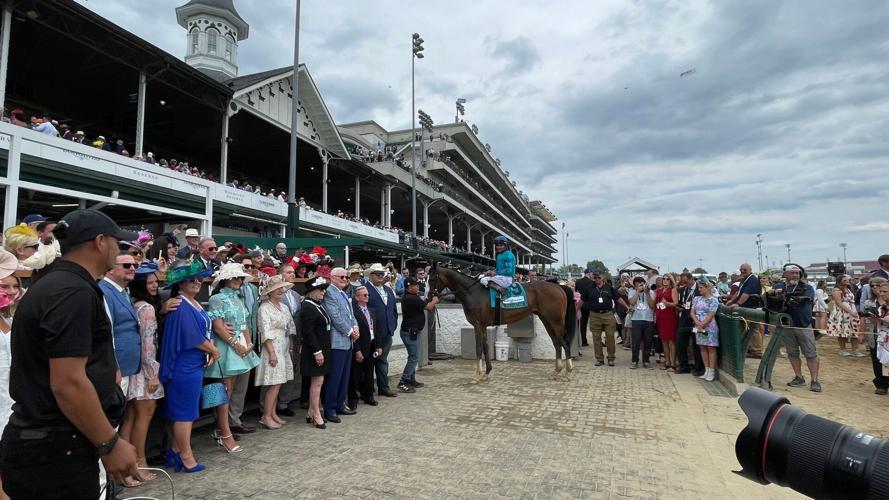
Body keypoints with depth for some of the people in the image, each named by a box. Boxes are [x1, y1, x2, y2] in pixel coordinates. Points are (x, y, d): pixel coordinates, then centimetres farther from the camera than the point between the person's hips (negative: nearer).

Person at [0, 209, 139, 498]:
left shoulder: (51, 284, 13)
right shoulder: (75, 292, -20)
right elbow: (67, 383, -25)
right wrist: (111, 444, -18)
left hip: (38, 440, 10)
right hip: (56, 450, -10)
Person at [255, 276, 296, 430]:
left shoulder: (284, 307, 13)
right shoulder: (265, 308, -9)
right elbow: (265, 333, -15)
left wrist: (290, 348, 11)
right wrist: (272, 353, -18)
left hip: (284, 350, 7)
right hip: (272, 349, -7)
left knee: (277, 384, 10)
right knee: (274, 385, -6)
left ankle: (273, 414, 18)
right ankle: (266, 417, 4)